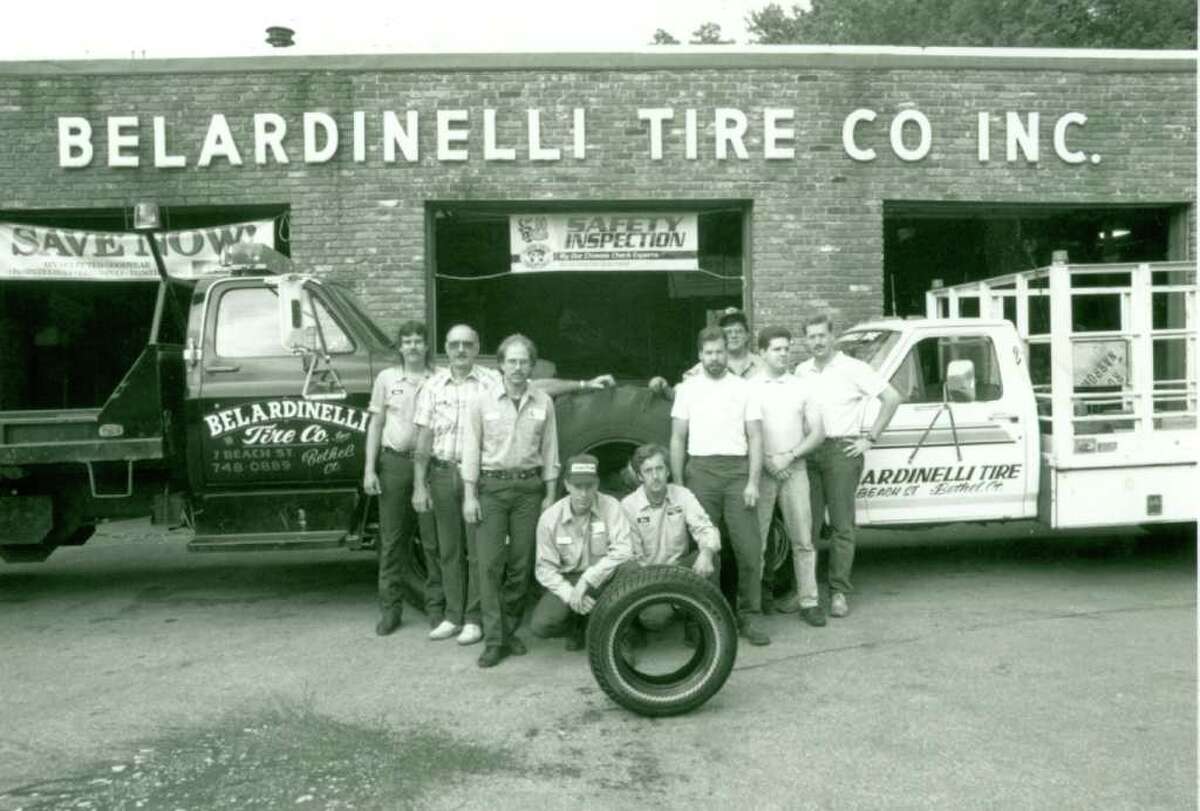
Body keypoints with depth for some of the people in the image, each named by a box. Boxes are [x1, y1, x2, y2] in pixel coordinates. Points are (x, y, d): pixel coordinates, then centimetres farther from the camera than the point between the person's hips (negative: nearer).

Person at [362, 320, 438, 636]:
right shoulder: (387, 378, 7)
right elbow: (375, 424, 8)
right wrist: (369, 469, 2)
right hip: (394, 463, 1)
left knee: (434, 539, 3)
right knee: (392, 539, 6)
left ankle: (436, 606, 15)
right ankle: (390, 607, 16)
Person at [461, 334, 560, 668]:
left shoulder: (543, 402, 4)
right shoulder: (482, 401, 0)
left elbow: (549, 451, 7)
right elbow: (471, 449, 0)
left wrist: (550, 494, 5)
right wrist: (469, 495, -5)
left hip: (529, 486, 2)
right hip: (491, 486, -2)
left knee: (521, 564, 6)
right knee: (490, 563, -4)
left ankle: (509, 630, 20)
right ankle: (493, 640, 2)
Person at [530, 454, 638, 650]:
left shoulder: (610, 506, -13)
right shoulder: (550, 517, -9)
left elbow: (623, 550, -23)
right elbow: (545, 567, -6)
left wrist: (587, 580, -28)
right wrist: (570, 594, -22)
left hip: (604, 577, -1)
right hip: (568, 581, 1)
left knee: (631, 568, -34)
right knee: (540, 625, -24)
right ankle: (579, 626, 12)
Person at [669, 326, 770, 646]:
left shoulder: (744, 388, 10)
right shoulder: (688, 388, 11)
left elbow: (755, 437, 6)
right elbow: (678, 439, 9)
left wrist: (753, 481, -4)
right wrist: (678, 483, 2)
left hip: (738, 470, 0)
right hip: (701, 470, 0)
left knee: (749, 547, -3)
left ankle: (749, 616, 8)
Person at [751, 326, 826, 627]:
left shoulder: (802, 387, 9)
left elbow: (818, 433, 6)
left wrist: (789, 455, -7)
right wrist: (766, 461, -10)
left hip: (795, 469, 2)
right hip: (760, 470, -1)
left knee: (803, 539, 0)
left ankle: (808, 600, 5)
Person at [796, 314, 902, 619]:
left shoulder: (852, 368, -4)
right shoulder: (801, 372, 10)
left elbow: (892, 397, -6)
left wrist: (870, 438, -6)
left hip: (842, 451, -4)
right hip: (808, 452, 4)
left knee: (842, 526, 1)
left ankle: (839, 592, 7)